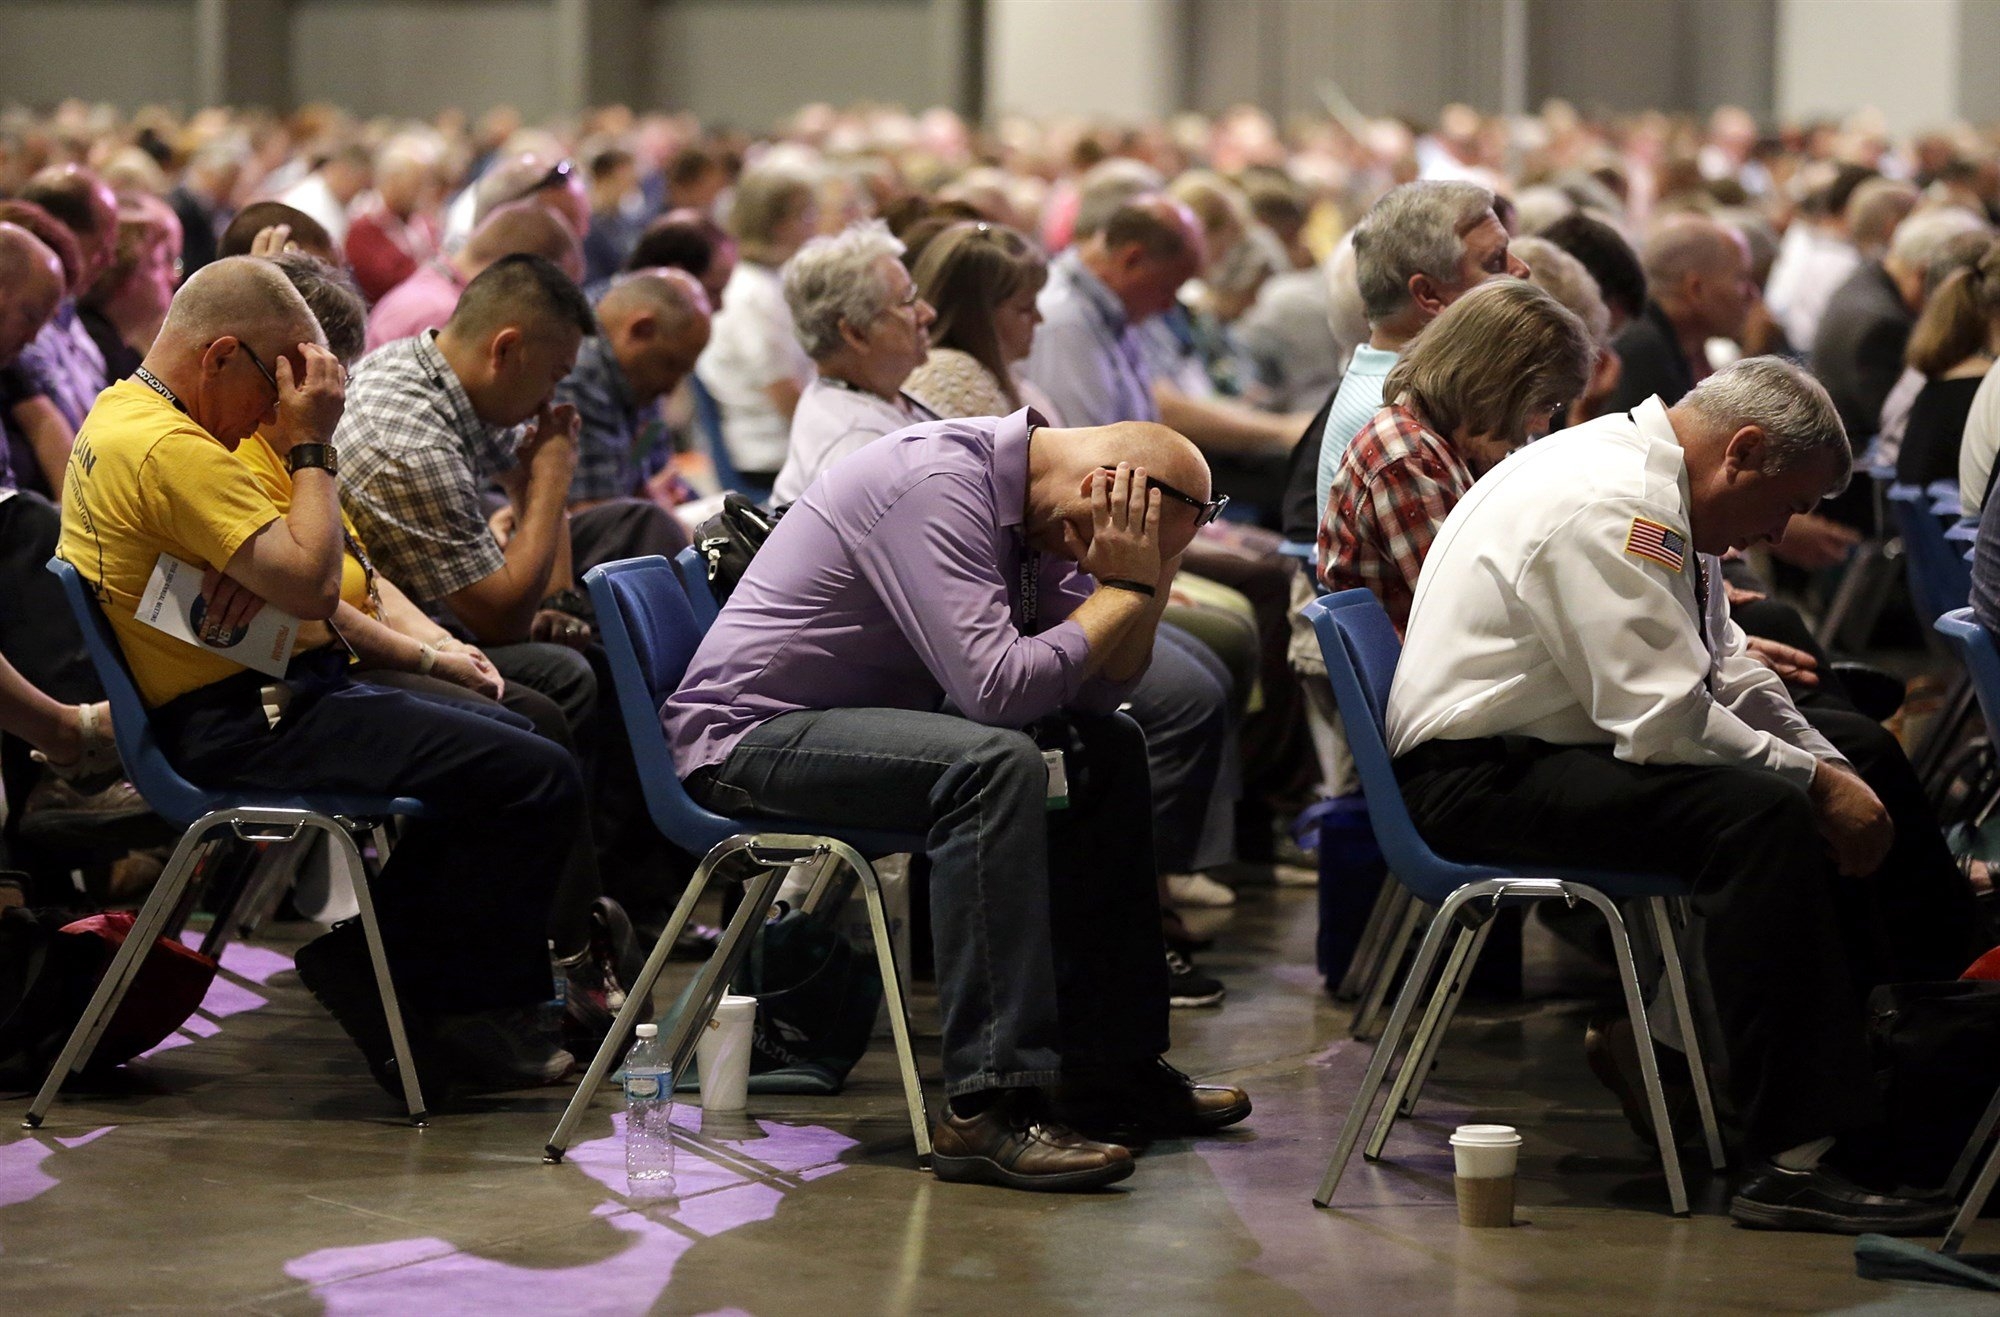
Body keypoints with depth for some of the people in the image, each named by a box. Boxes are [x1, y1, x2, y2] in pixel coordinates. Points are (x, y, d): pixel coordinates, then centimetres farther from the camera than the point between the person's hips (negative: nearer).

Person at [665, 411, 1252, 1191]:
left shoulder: (1038, 512, 6)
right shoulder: (938, 486, -24)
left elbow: (1093, 692, 7)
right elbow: (996, 687, -31)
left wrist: (1148, 580, -9)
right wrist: (1123, 589, -20)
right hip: (749, 731, -11)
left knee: (1108, 749, 10)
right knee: (995, 764, -32)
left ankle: (1110, 1068, 14)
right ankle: (989, 1108, -35)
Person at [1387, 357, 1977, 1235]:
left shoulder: (1649, 491, 14)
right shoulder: (1611, 506, -21)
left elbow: (1726, 672, 19)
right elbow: (1664, 717, -25)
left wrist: (1833, 773, 5)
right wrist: (1818, 783, -14)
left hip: (1553, 752, 11)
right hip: (1481, 780, -11)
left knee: (1821, 813, 6)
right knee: (1763, 815, -28)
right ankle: (1793, 1161, -30)